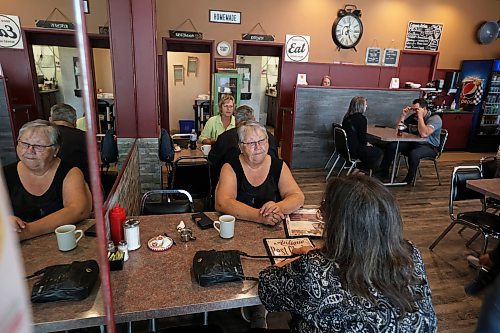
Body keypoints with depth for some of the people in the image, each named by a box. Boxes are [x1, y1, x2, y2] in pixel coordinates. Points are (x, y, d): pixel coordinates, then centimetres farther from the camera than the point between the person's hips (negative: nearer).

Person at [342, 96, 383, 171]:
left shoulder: (347, 117, 5)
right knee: (379, 152, 12)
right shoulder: (361, 118, -19)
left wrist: (366, 143, 13)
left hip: (346, 147, 8)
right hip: (354, 151, -8)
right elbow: (362, 138, -18)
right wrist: (367, 144, 4)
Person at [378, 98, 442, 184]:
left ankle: (409, 179, -15)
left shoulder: (435, 118, -13)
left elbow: (424, 134, -31)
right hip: (413, 143, 6)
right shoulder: (413, 116, 4)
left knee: (413, 153, -37)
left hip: (429, 147, -6)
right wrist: (403, 115, -6)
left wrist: (420, 117, -24)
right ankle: (383, 172, -3)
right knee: (391, 146, -12)